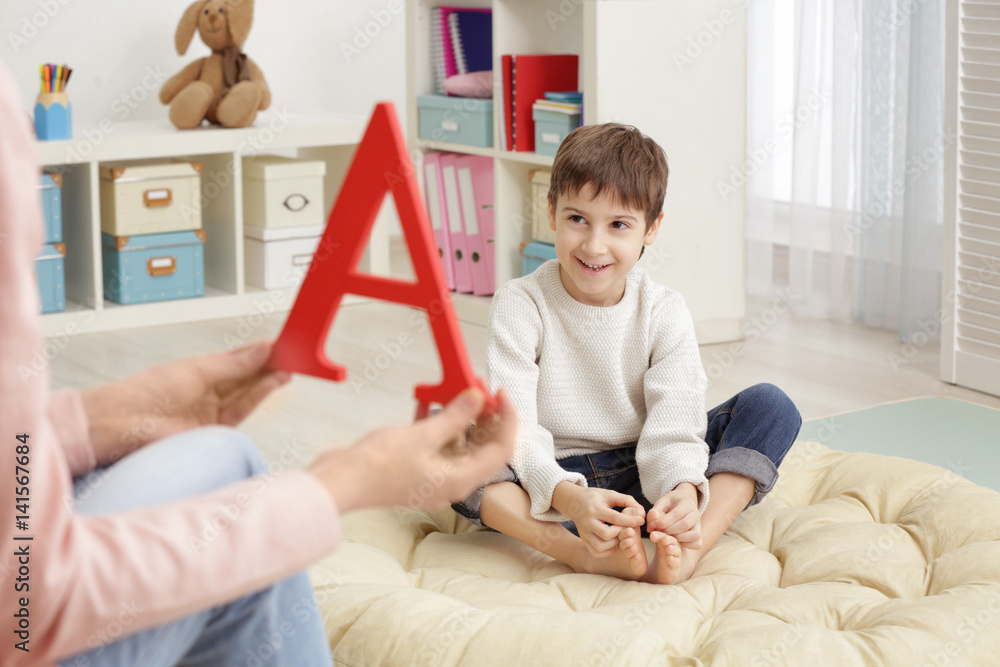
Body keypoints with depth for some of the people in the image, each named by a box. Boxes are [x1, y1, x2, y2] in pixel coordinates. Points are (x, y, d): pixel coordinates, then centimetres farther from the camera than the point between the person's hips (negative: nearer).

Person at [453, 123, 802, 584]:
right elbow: (514, 427, -20)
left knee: (772, 407, -15)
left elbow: (674, 423, -13)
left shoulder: (664, 312, -1)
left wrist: (684, 491, -37)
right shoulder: (520, 306, -8)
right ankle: (583, 555, -45)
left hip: (643, 479, 3)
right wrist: (568, 498, -39)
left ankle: (687, 551, -36)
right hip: (551, 480, -2)